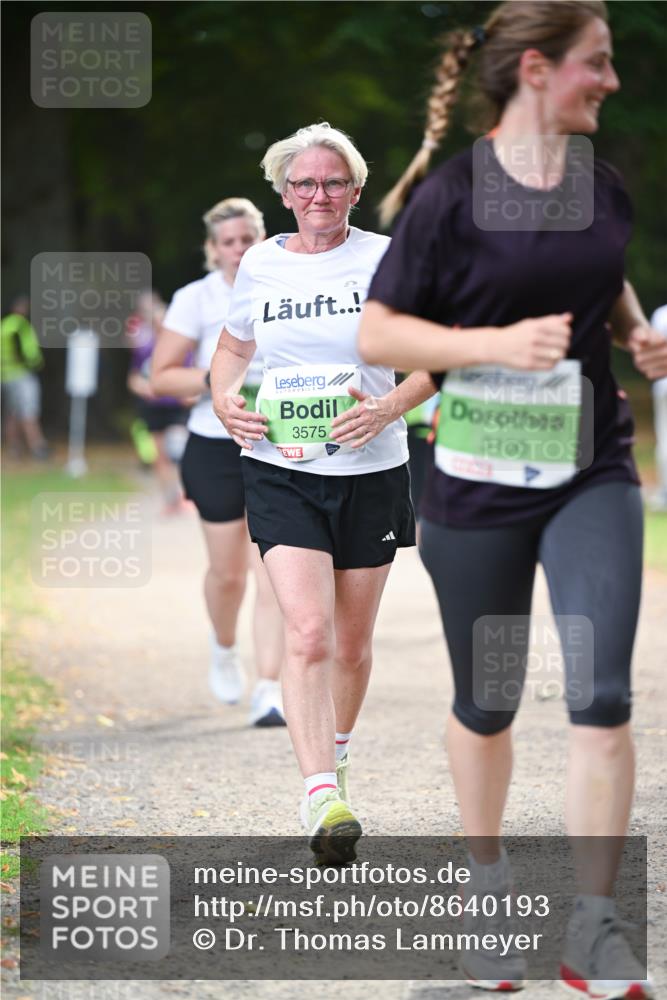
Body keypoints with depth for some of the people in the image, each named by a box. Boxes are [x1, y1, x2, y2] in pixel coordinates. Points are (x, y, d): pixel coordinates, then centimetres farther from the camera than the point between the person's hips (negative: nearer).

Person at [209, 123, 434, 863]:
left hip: (371, 472, 0)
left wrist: (388, 407, -18)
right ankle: (322, 797, -24)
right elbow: (234, 345, 22)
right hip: (281, 472, 0)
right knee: (308, 632, -17)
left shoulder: (385, 260, -3)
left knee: (352, 642, 11)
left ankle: (334, 752, 39)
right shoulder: (258, 266, 5)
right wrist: (224, 401, 2)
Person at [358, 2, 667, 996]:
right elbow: (376, 333, -11)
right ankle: (488, 880, 34)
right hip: (480, 481, -3)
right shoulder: (452, 196, -11)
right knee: (486, 704, 11)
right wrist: (499, 342, -22)